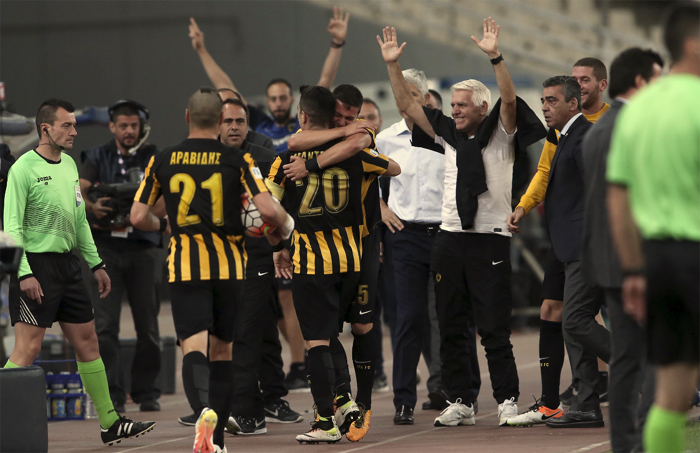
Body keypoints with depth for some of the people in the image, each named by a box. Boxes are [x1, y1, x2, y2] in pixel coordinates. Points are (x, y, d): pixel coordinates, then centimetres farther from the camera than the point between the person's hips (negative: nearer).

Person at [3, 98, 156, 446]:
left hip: (67, 265, 8)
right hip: (36, 265, -8)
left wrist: (96, 264, 19)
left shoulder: (69, 164, 13)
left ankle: (110, 423, 17)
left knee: (87, 343, 11)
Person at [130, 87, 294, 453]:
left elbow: (138, 217, 5)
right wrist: (284, 228, 10)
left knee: (194, 347, -10)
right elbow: (268, 209, -12)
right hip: (228, 265, 1)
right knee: (221, 351, 15)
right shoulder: (237, 161, -2)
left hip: (184, 266, -1)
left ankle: (204, 412, -40)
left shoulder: (162, 161, 3)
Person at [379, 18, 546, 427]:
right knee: (451, 328, 6)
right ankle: (461, 403, 12)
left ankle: (508, 401, 0)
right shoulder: (449, 134, 13)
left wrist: (495, 56, -28)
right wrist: (393, 66, 5)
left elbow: (510, 99, -17)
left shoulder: (500, 133, 0)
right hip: (450, 238, 5)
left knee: (494, 328, -6)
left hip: (491, 241, -5)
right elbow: (407, 105, 14)